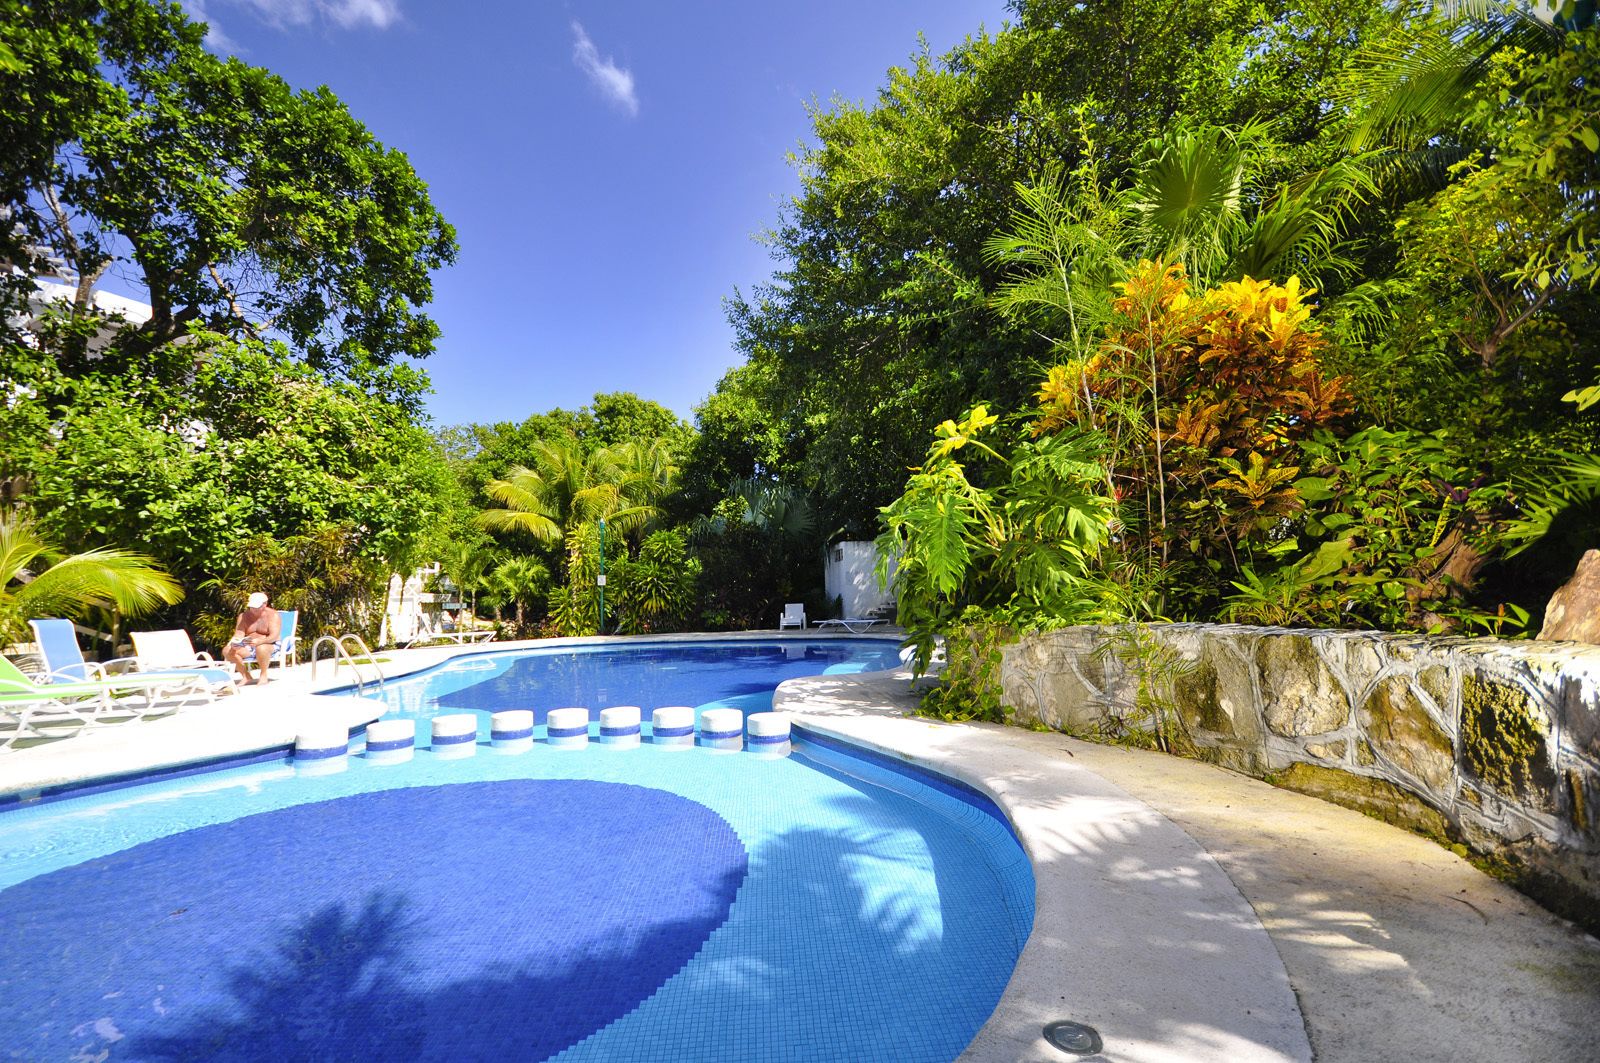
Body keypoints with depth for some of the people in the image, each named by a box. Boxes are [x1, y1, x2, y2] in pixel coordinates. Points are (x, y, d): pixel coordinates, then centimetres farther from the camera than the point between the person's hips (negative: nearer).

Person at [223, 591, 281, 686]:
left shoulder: (272, 615, -8)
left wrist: (259, 641, -40)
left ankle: (263, 675, -17)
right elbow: (239, 634, -2)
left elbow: (274, 636, -20)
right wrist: (234, 642, -26)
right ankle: (245, 675, -5)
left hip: (270, 645, -6)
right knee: (227, 651, -19)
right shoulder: (244, 616, 6)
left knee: (261, 648, -40)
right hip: (248, 647, 6)